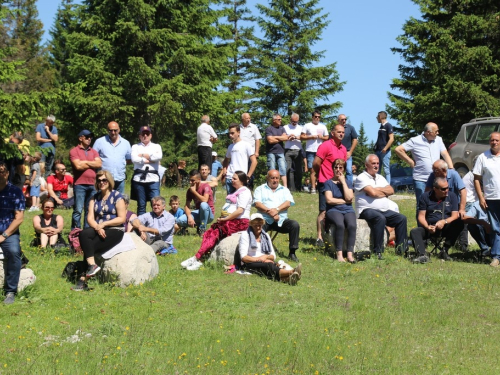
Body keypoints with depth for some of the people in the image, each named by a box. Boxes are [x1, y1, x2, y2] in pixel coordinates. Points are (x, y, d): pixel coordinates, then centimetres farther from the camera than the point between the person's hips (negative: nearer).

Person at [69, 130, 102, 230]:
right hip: (80, 185, -5)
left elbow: (99, 164, 2)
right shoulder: (74, 151, 2)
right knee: (78, 210, -6)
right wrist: (92, 164, 2)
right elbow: (78, 166, -11)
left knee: (90, 210, 8)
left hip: (92, 184, 5)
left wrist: (86, 162, -4)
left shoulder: (93, 152, 17)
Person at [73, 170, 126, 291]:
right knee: (83, 234, -28)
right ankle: (92, 265, -35)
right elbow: (90, 218, 5)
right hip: (97, 229, 5)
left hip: (114, 230, -5)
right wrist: (97, 228, -16)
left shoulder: (117, 196, -1)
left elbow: (122, 218, -8)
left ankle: (83, 279, -20)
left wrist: (104, 224, -16)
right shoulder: (94, 198, 14)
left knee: (90, 247, -26)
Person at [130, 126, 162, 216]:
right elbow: (134, 159, -6)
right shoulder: (135, 147, 14)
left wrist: (143, 155, -2)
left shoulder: (156, 146, 16)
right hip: (139, 178, 0)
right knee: (141, 205, 3)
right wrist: (150, 160, -5)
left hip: (153, 178, 0)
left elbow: (159, 156, -7)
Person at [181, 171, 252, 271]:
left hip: (239, 223, -9)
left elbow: (240, 210, -18)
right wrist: (222, 218, 7)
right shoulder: (236, 191, 25)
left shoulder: (244, 192, -7)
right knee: (208, 233, -10)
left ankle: (196, 258, -25)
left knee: (214, 234, -21)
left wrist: (225, 219, -16)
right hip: (230, 221, 9)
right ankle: (198, 259, -22)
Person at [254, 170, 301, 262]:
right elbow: (257, 204, -1)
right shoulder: (260, 189, 17)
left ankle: (292, 253, -17)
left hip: (281, 220, 3)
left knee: (295, 225, -25)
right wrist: (269, 211, -16)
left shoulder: (284, 190, 23)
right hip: (265, 220, -2)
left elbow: (288, 203, 4)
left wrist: (277, 209, -15)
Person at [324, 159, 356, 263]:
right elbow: (329, 200, -6)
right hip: (333, 210, -2)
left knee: (352, 225, -31)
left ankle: (350, 254, -33)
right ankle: (339, 254, -32)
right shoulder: (328, 183, 8)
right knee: (340, 224, -36)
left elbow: (349, 198, -3)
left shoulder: (348, 182, 15)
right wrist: (345, 201, -3)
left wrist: (343, 182, -1)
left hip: (348, 210, 2)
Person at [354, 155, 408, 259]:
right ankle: (378, 251, -33)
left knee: (402, 218, -9)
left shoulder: (380, 178, 22)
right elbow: (372, 193, -15)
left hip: (384, 211, 8)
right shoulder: (361, 178, -2)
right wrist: (385, 192, 3)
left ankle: (401, 249, -6)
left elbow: (391, 190, 9)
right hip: (367, 210, -8)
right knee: (380, 218, -36)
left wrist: (378, 189, -6)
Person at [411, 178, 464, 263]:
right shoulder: (425, 197, 5)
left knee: (459, 223, -30)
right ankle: (422, 255, -47)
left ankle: (445, 251, -27)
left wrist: (444, 222, -22)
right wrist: (427, 227, -20)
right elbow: (421, 216, 1)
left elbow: (455, 216, -2)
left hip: (446, 227, 0)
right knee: (414, 232, -26)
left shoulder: (451, 196, 5)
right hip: (429, 227, 0)